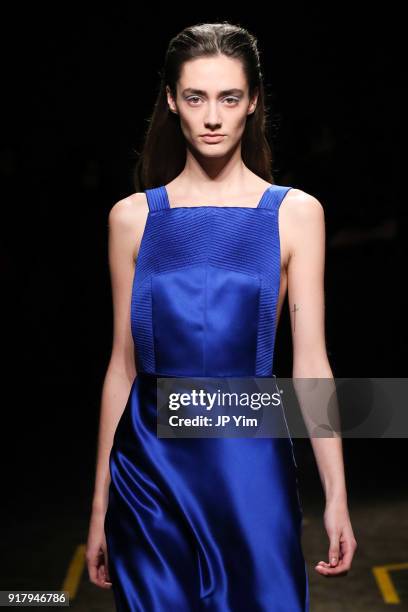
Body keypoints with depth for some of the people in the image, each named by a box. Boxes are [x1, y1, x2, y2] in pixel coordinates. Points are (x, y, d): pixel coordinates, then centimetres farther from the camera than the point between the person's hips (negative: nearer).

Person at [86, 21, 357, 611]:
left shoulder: (295, 213, 0)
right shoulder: (133, 217, 3)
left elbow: (311, 363, -3)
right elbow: (124, 364, 6)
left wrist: (336, 496, -9)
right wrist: (101, 503, 7)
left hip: (250, 458, -1)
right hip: (150, 459, 1)